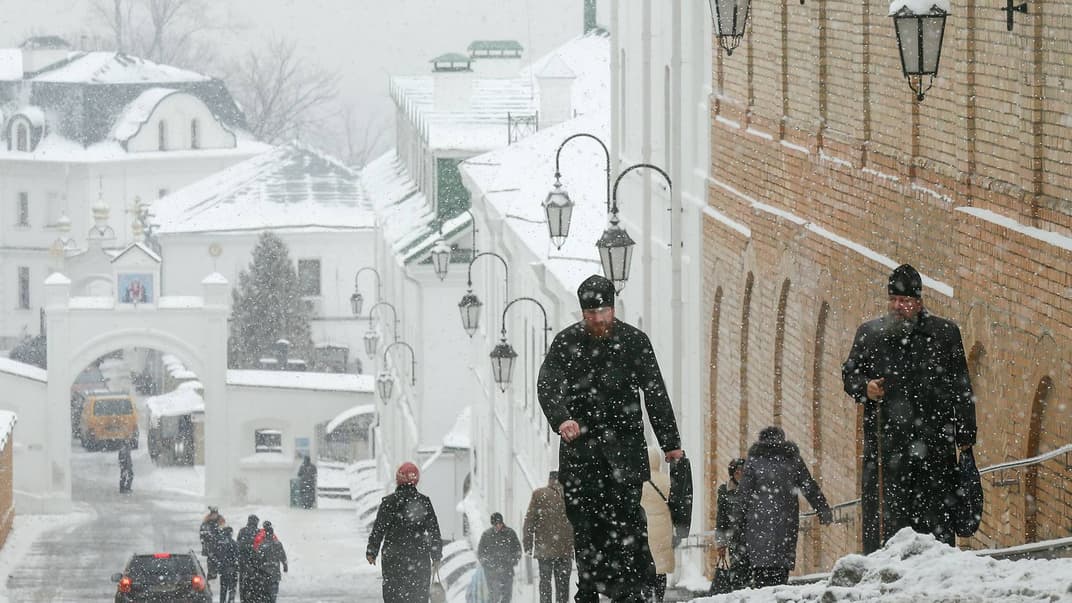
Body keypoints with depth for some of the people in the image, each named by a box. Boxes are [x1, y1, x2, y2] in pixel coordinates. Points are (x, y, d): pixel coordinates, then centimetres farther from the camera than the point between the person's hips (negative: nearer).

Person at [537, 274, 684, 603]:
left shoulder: (633, 341, 2)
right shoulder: (566, 342, 1)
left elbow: (655, 394, 7)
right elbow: (548, 385, -12)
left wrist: (671, 443, 6)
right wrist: (561, 419, -33)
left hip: (623, 442, -1)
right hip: (580, 442, 1)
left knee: (625, 514, -12)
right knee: (585, 520, 2)